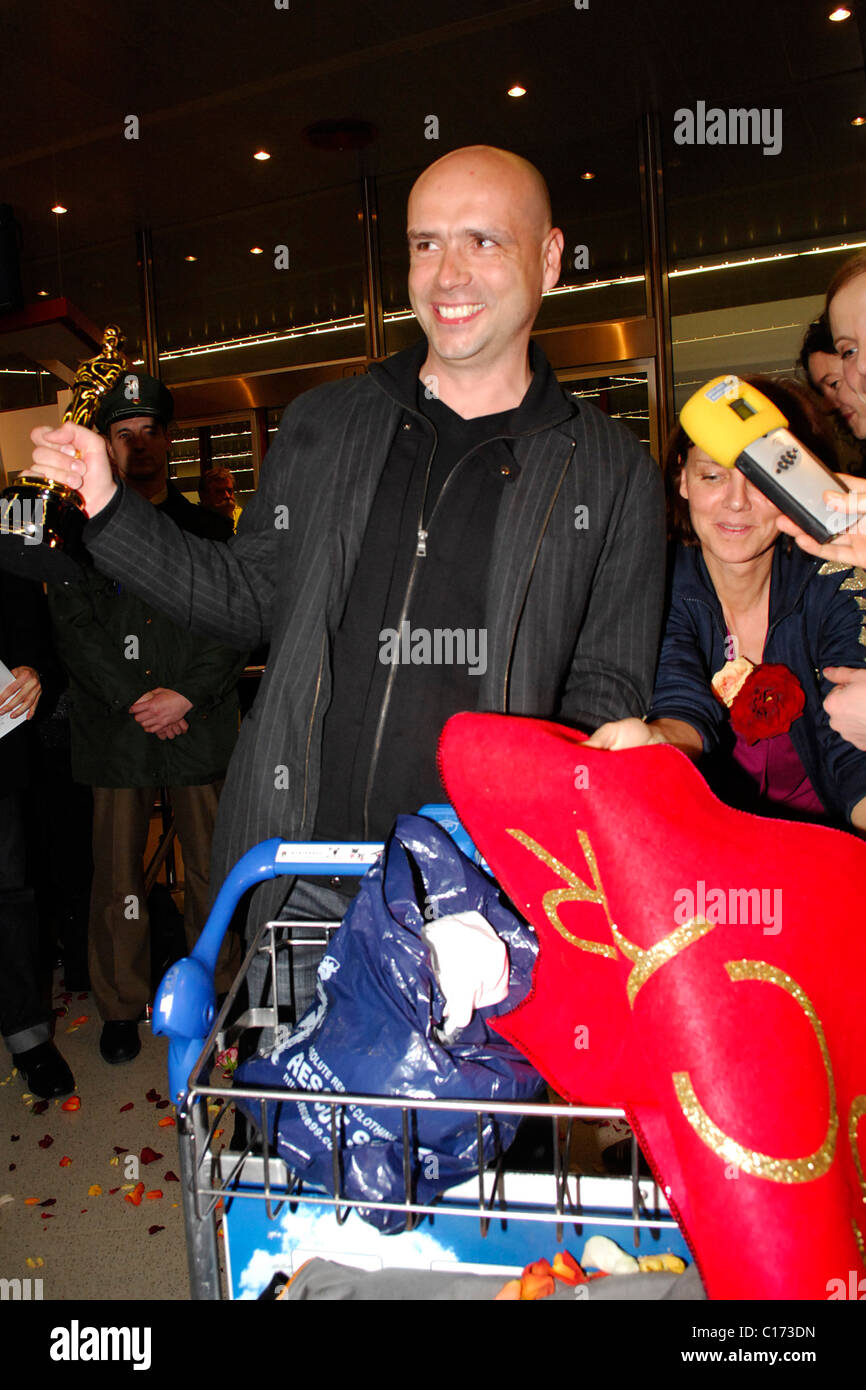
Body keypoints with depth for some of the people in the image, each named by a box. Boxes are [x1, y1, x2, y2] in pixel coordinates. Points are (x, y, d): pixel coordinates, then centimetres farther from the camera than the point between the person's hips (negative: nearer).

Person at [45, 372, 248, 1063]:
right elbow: (74, 629, 0)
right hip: (115, 728, 0)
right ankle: (121, 1006, 20)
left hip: (201, 725, 0)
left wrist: (185, 696, -11)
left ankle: (217, 993, 21)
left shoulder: (211, 531, 11)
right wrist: (138, 701, -11)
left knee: (210, 868, 5)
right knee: (118, 871, 5)